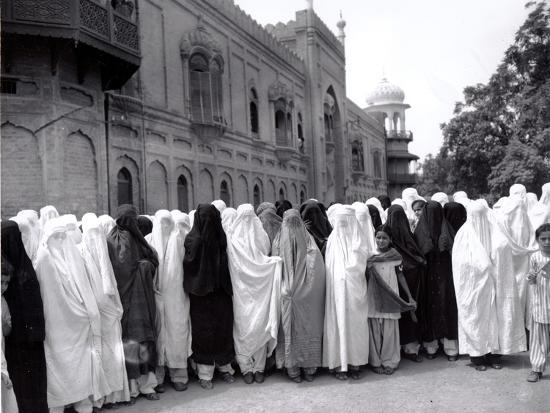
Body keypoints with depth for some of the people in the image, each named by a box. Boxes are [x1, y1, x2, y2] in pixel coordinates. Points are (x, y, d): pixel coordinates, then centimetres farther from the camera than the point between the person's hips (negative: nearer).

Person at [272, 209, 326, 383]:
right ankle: (309, 369, 18)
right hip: (308, 296, 1)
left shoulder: (279, 241, -6)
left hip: (288, 295, -1)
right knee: (309, 328, 11)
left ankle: (293, 370, 12)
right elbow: (318, 270, -6)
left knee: (290, 329, 8)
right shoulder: (309, 240, -5)